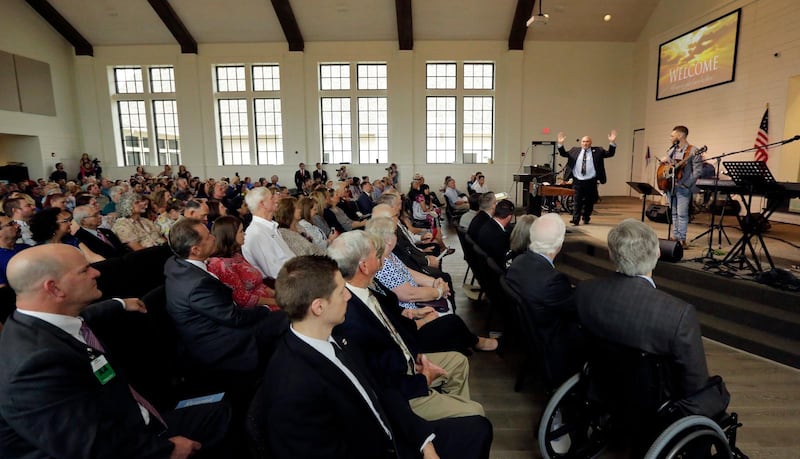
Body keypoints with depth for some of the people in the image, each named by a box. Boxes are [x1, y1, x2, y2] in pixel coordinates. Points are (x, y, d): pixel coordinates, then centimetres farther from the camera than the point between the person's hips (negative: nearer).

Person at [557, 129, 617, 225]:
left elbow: (610, 153, 3)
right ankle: (575, 220, 0)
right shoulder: (575, 150, 8)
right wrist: (561, 144, -2)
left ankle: (586, 219, 26)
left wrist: (612, 142, -10)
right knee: (577, 201, -1)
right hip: (577, 181, 0)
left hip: (591, 181, 0)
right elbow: (564, 154, 11)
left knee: (589, 201, 10)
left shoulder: (597, 151, 5)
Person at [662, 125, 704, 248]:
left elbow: (697, 171, -14)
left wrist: (684, 184, -20)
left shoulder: (693, 151, -9)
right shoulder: (672, 150, 13)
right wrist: (665, 160, 2)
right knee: (674, 213, 12)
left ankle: (682, 239, 0)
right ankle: (675, 236, 20)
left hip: (683, 188, -7)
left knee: (682, 214, -7)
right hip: (670, 185, 7)